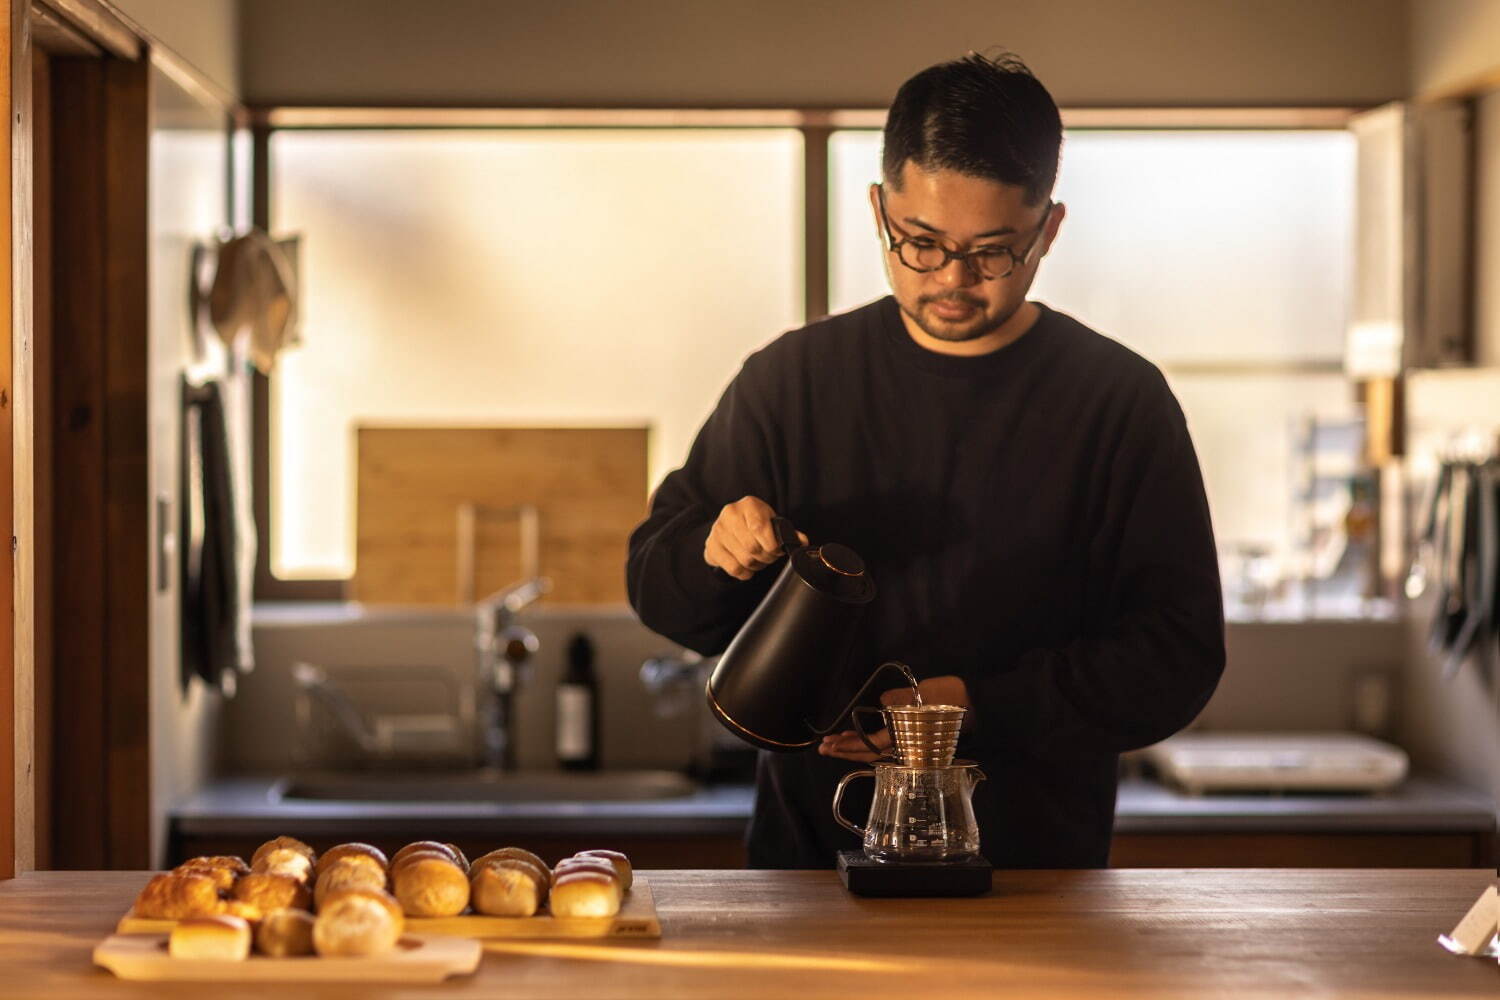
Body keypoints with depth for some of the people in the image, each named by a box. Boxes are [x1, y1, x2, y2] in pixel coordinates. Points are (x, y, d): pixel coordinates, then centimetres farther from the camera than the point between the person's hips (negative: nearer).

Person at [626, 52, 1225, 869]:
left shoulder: (1119, 401, 3)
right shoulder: (792, 380, 10)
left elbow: (1178, 654, 0)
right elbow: (654, 584, 16)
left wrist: (981, 709, -12)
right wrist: (716, 553, -7)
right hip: (809, 848, 1)